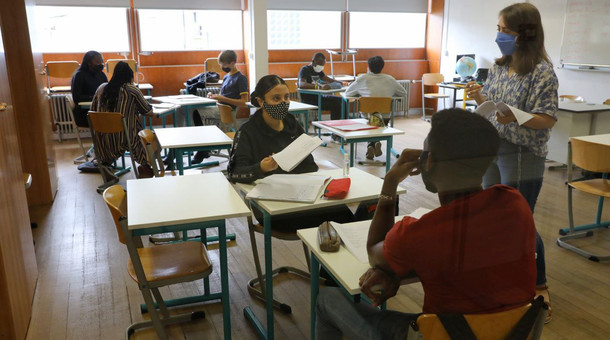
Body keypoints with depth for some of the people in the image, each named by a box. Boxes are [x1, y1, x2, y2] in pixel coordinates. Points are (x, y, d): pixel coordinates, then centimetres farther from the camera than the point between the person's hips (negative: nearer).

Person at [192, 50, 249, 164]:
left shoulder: (241, 78, -5)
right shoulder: (226, 77, 21)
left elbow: (243, 102, -12)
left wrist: (222, 98, -15)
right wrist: (214, 96, 5)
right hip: (219, 107, 9)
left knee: (196, 113, -23)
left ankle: (202, 151, -11)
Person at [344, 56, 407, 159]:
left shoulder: (362, 79, 4)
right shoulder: (390, 79, 8)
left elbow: (347, 93, 14)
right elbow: (404, 93, 19)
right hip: (384, 118, 2)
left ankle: (371, 146, 8)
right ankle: (376, 143, 7)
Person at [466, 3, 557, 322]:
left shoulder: (541, 72, -14)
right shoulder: (498, 66, 6)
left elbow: (548, 119, -16)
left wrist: (514, 117, -32)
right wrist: (478, 96, -7)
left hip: (522, 156, -7)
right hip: (491, 151, 7)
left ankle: (539, 287, 22)